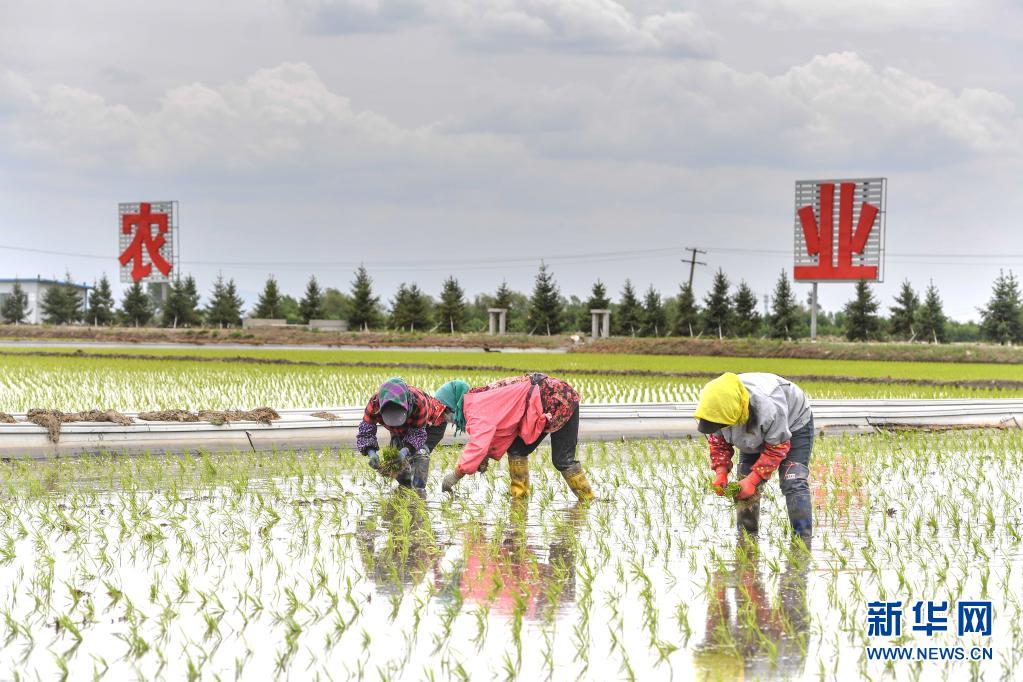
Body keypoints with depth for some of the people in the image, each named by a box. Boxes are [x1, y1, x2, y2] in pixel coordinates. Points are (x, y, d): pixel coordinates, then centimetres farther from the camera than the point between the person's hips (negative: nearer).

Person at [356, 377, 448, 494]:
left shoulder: (419, 402, -45)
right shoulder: (375, 403, -36)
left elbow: (418, 433, -36)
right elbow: (365, 431, -32)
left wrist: (406, 450, -54)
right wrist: (371, 453, -51)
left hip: (431, 424, -4)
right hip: (402, 428, 4)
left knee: (421, 452, -27)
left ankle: (419, 489, -20)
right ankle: (405, 488, 14)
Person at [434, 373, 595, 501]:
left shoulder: (478, 409, -19)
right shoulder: (478, 400, 12)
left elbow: (478, 445, -28)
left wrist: (456, 475, -20)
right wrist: (487, 456, -1)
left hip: (559, 402, -10)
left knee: (562, 459, -7)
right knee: (517, 449, 10)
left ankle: (587, 497, 3)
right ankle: (519, 493, 13)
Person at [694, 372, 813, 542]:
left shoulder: (768, 407, -45)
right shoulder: (713, 405, -29)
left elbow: (777, 448, -31)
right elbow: (717, 439, -10)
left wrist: (753, 479, -35)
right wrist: (721, 472, -24)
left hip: (793, 425, -6)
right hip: (755, 436, 6)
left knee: (794, 483, -21)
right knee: (745, 489, -4)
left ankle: (802, 539, -22)